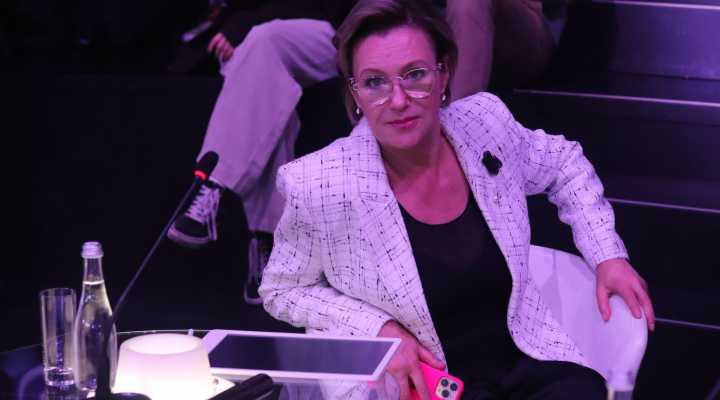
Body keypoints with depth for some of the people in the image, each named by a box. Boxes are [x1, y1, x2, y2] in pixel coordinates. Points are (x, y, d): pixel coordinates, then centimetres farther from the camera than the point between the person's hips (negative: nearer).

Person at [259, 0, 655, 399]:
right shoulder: (321, 185, -18)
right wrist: (379, 330, -14)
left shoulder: (484, 122, -6)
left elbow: (565, 164, 16)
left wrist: (608, 255, 6)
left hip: (531, 365, 3)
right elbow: (283, 291, -1)